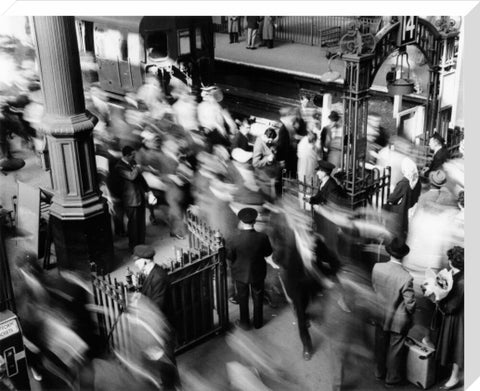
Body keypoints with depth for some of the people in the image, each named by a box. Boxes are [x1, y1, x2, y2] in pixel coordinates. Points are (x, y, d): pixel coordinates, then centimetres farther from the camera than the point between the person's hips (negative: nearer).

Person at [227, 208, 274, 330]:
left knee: (243, 298, 22)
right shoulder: (262, 237, -23)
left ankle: (244, 323, 39)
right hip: (258, 273, 1)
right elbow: (268, 255, -8)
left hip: (240, 273, -1)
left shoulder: (235, 239, -28)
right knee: (258, 297, 24)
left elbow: (229, 257, -14)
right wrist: (273, 264, 13)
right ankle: (258, 322, 41)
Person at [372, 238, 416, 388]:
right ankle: (392, 378, 36)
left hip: (380, 316, 4)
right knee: (395, 350, 17)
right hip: (398, 320, -4)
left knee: (380, 346, 24)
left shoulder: (377, 268, -18)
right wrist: (410, 314, 0)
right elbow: (410, 303, -22)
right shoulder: (406, 277, -31)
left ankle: (379, 372, 44)